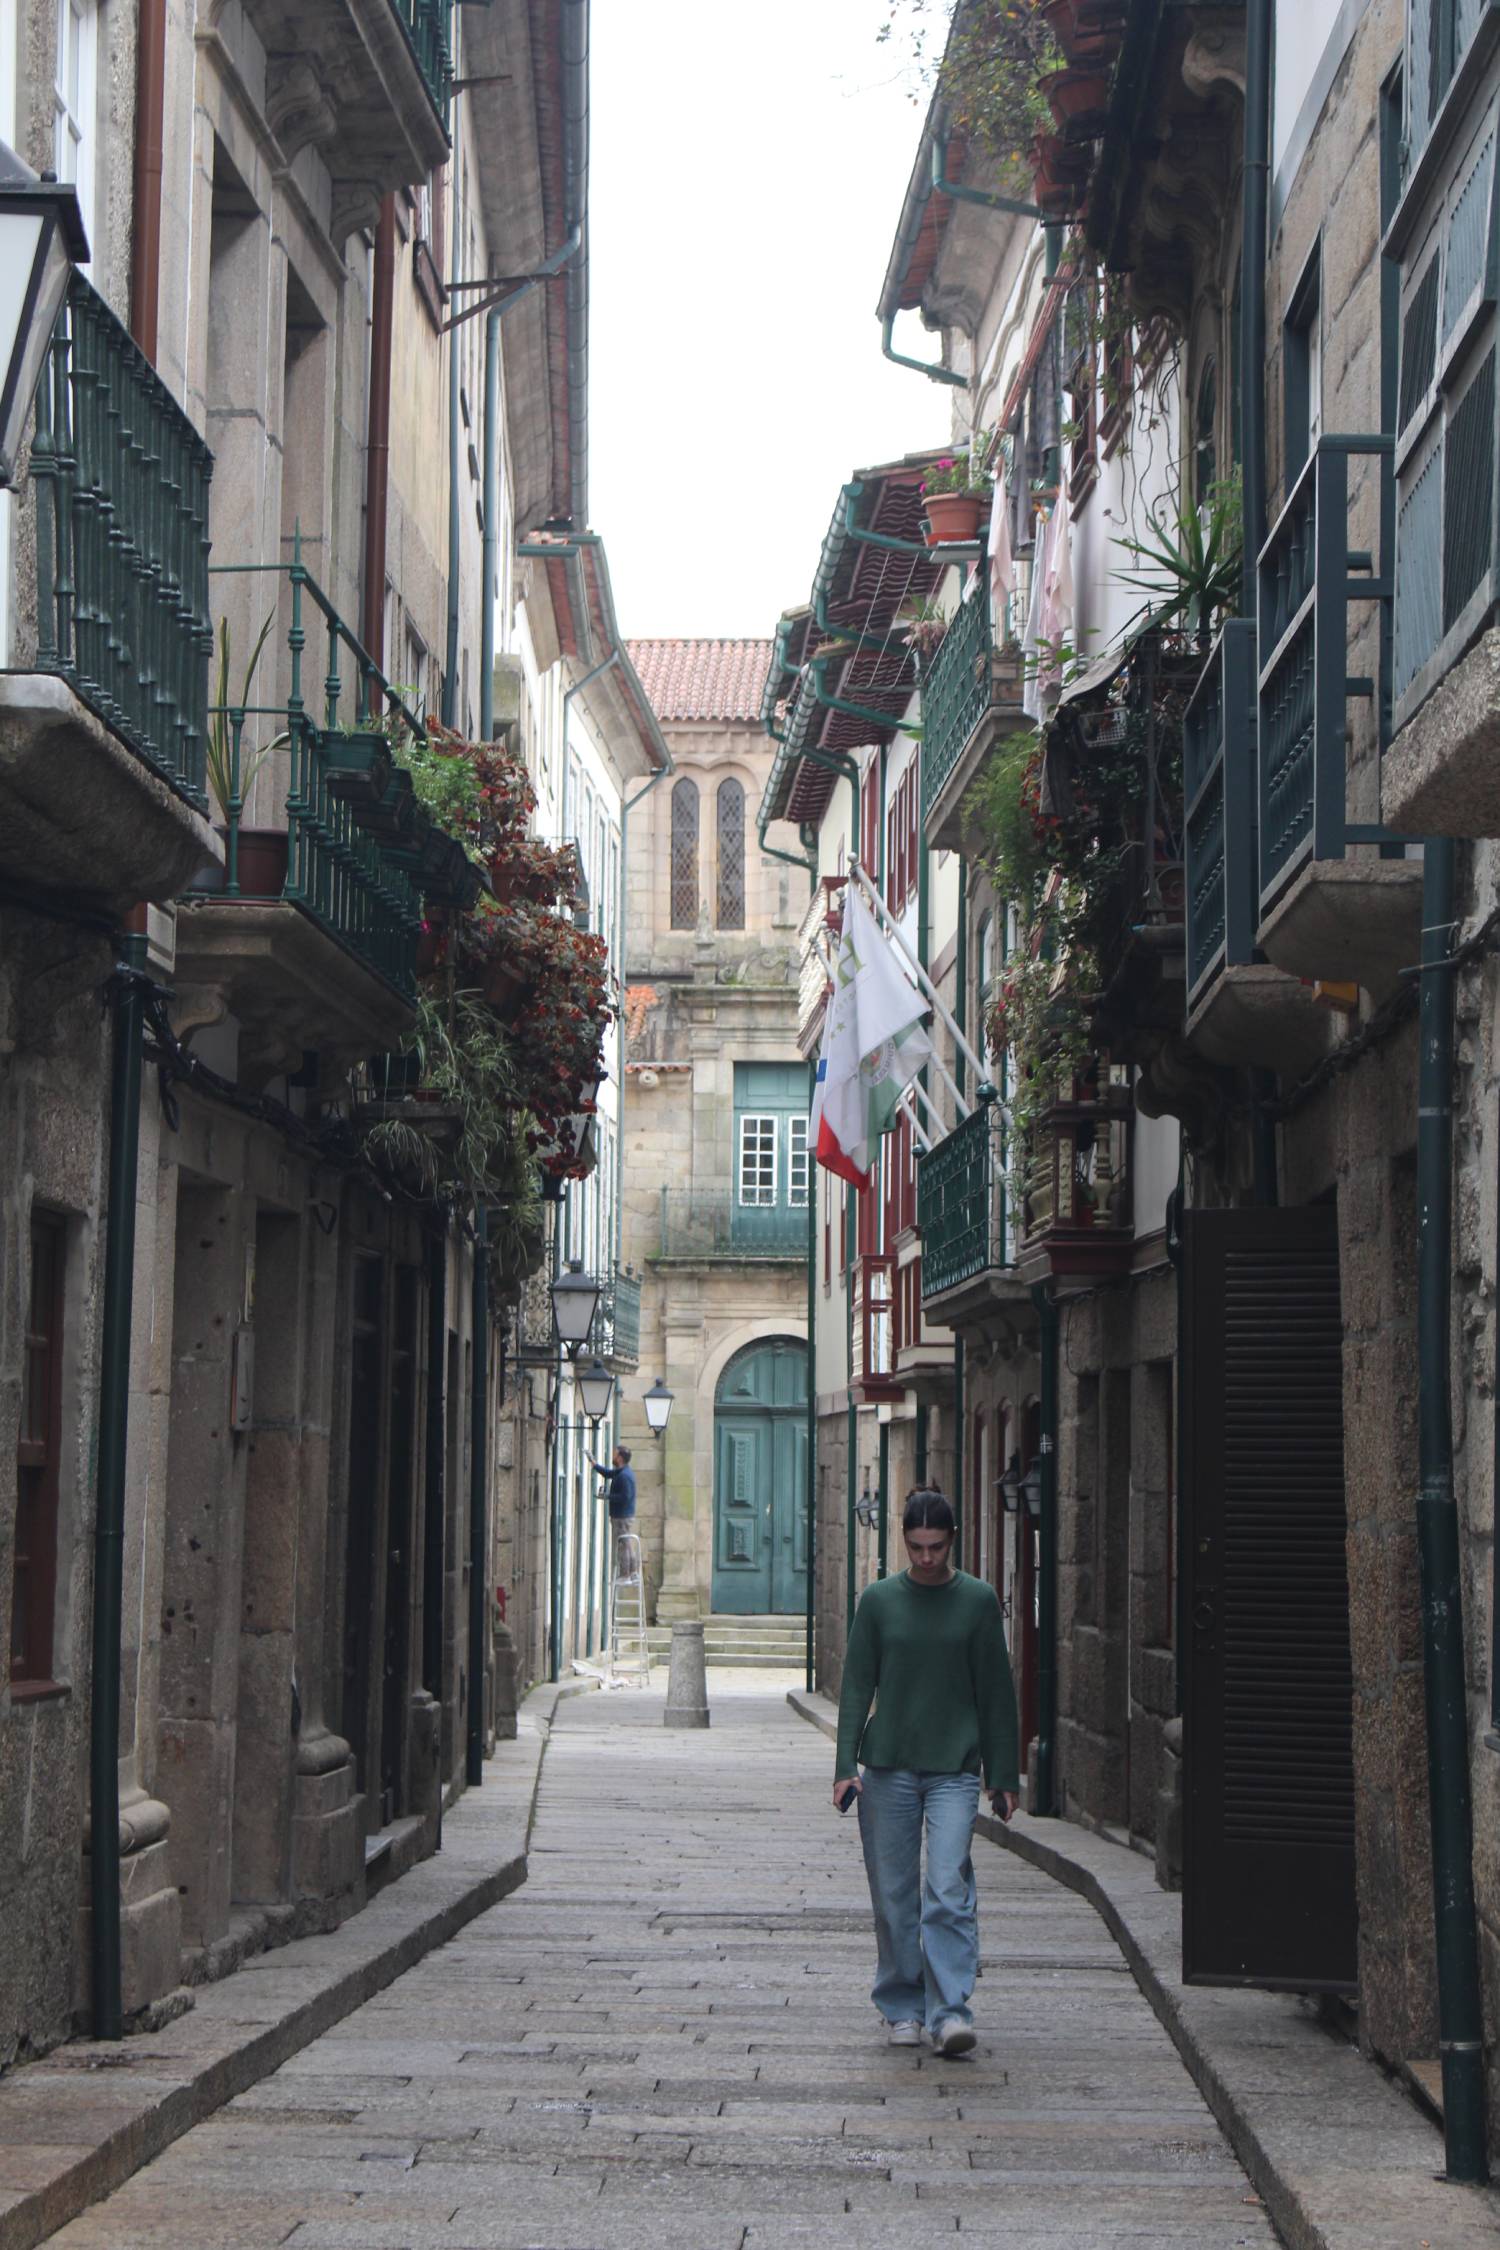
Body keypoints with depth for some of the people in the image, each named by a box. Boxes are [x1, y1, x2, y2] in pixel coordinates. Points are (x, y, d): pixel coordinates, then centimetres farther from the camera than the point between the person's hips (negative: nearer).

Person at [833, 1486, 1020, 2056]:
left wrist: (1004, 1777, 6)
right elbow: (857, 1685, 6)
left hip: (955, 1770, -1)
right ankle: (902, 2008, 17)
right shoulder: (879, 1600, 5)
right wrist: (846, 1764, -3)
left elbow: (996, 1693, 7)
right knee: (894, 1896, 5)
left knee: (949, 1892, -13)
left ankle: (949, 2010, -14)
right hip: (888, 1768, 2)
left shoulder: (977, 1600, 3)